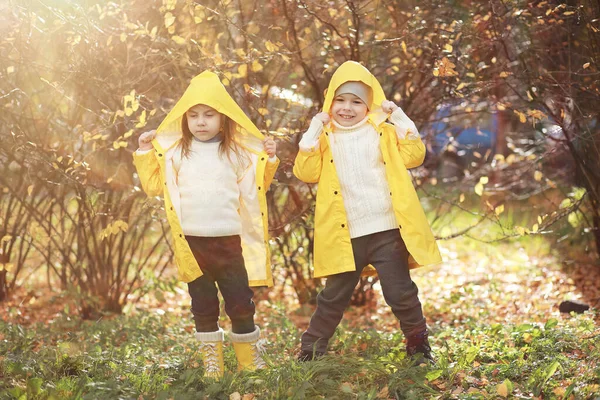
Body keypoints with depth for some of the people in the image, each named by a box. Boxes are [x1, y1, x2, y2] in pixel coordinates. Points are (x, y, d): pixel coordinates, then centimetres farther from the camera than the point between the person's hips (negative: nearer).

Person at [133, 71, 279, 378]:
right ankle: (211, 360, 20)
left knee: (240, 300, 2)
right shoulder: (173, 151, 6)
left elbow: (253, 190, 11)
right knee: (203, 303, 9)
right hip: (190, 241, 1)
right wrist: (145, 153, 3)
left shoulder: (237, 152, 6)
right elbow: (154, 185, 9)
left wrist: (268, 161, 2)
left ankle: (250, 359, 17)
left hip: (228, 240, 0)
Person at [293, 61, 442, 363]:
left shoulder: (383, 131, 6)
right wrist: (311, 134, -11)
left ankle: (419, 344, 22)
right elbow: (307, 173, -5)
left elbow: (413, 156, -4)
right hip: (345, 236, 1)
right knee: (334, 298, 11)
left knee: (401, 293, 5)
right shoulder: (325, 138, 7)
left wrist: (401, 120, -10)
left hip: (387, 231, -1)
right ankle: (310, 349, 23)